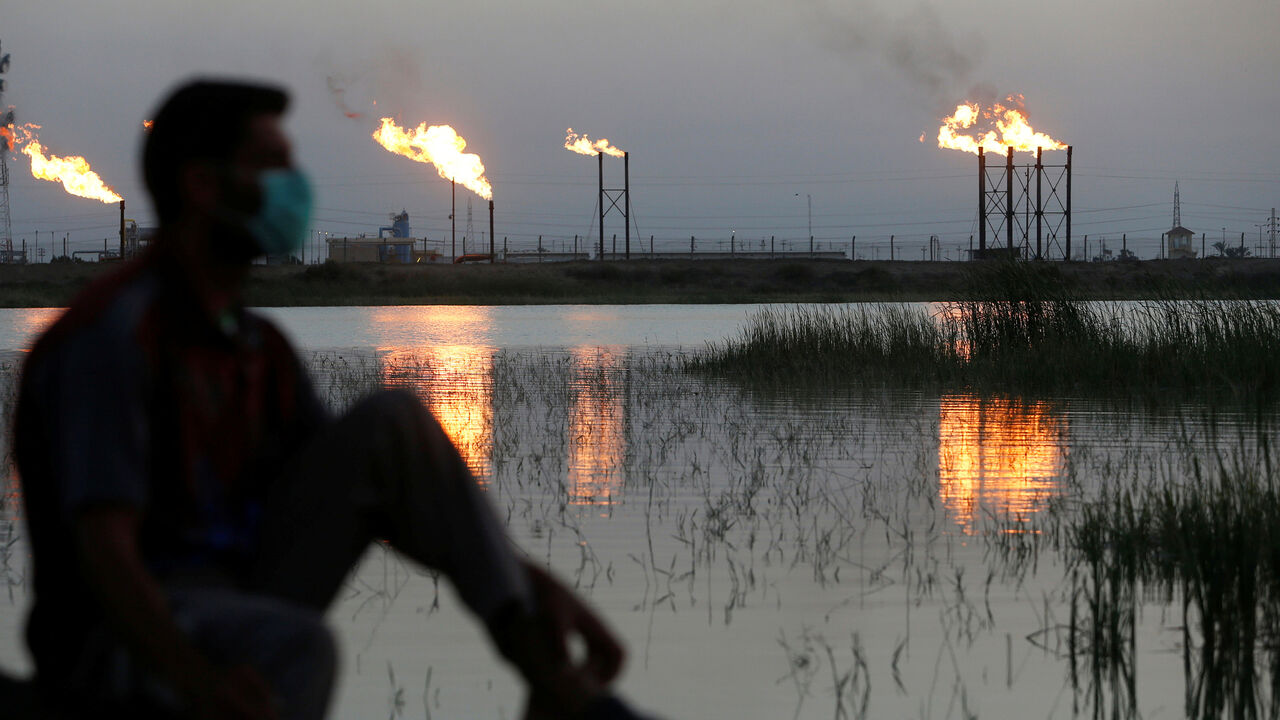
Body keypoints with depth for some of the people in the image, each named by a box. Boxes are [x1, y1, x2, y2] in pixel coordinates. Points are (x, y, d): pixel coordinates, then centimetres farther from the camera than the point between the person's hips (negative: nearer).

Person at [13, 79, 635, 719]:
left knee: (390, 424, -3)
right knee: (295, 645, -39)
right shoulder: (116, 333, -16)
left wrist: (535, 583, 3)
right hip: (128, 638, -8)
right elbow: (102, 546, -28)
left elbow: (383, 494, 15)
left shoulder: (256, 347, 12)